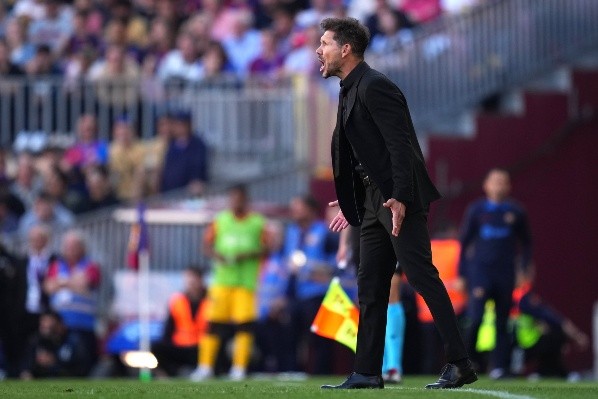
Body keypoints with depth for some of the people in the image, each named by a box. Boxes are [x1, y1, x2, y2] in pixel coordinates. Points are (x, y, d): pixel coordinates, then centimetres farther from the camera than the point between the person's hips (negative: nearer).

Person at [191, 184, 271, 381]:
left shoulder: (257, 223, 7)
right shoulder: (220, 221, 12)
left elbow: (265, 250, 5)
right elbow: (207, 245, 12)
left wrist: (247, 256, -12)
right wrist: (217, 255, -9)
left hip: (246, 281, -1)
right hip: (222, 278, 1)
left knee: (244, 325, -8)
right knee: (213, 323, -3)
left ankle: (239, 368, -2)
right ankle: (205, 366, 3)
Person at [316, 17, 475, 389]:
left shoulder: (374, 86, -12)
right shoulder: (351, 91, 17)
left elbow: (400, 145, -19)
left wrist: (399, 198, -25)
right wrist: (351, 204, 22)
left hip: (399, 200, -10)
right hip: (373, 201, 10)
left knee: (422, 275, -11)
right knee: (371, 287, 9)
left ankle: (460, 364, -11)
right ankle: (367, 373, 11)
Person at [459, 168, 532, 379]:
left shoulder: (516, 212, 7)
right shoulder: (476, 210, 4)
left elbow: (526, 242, 16)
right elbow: (464, 241, 8)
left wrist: (525, 269, 7)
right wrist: (461, 273, 4)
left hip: (505, 273, 2)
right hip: (479, 269, -2)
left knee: (502, 322, 2)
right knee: (475, 318, -15)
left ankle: (499, 366, 7)